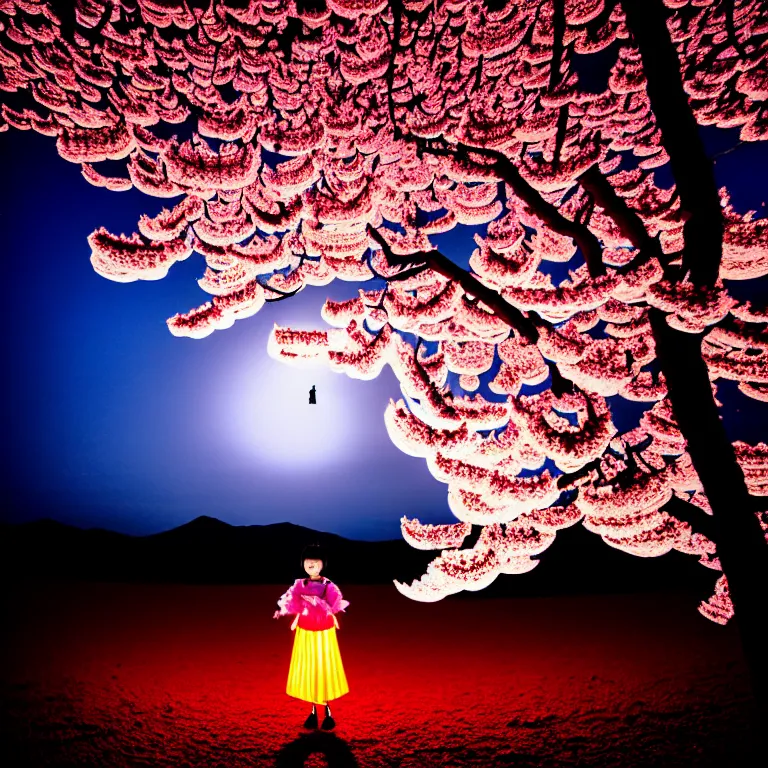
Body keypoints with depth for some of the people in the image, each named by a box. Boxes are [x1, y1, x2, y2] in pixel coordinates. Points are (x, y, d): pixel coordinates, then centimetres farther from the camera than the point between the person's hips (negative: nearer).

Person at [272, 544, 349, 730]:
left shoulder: (328, 586, -14)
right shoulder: (300, 585, -5)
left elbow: (333, 607, -21)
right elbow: (293, 604, -11)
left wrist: (316, 601, -32)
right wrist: (282, 611, -30)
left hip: (324, 633, -3)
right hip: (305, 633, 3)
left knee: (324, 669, 6)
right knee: (307, 669, 10)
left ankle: (327, 712, 21)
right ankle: (313, 711, 25)